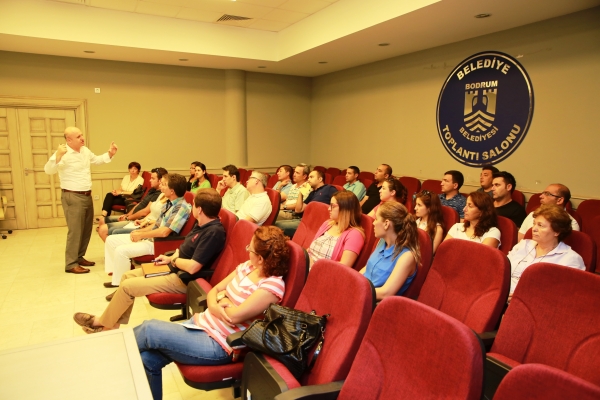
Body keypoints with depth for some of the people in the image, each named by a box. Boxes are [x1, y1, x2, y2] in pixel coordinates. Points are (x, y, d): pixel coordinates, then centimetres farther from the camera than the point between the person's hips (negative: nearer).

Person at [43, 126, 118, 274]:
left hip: (87, 195, 9)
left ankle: (79, 257, 29)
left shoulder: (85, 150, 8)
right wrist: (57, 156, -44)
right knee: (75, 231, -6)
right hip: (72, 197, -9)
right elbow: (48, 170, -30)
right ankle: (71, 264, 4)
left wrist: (109, 154, 13)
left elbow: (96, 160, 27)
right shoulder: (63, 154, -18)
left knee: (86, 229, 16)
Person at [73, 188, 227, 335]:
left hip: (182, 279, -10)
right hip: (174, 268, 10)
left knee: (127, 286, -8)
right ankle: (112, 325, 18)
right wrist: (170, 258, 1)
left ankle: (103, 322, 18)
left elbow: (192, 267, -29)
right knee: (127, 276, 12)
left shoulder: (214, 232, -27)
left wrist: (173, 260, -10)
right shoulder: (202, 224, 4)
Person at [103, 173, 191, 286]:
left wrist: (141, 235, -15)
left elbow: (164, 232, -28)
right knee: (110, 240, 10)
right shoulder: (169, 203, 7)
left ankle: (119, 284, -3)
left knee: (121, 251, -23)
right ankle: (115, 273, 19)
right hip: (149, 237, 10)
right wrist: (139, 231, 3)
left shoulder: (182, 207, -22)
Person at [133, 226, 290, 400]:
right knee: (147, 358, -6)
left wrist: (222, 299, -3)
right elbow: (214, 291, 8)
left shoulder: (273, 284, -20)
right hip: (202, 324, 7)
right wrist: (214, 307, -14)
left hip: (218, 345, -7)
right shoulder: (247, 266, 4)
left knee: (149, 330, -13)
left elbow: (234, 316, -23)